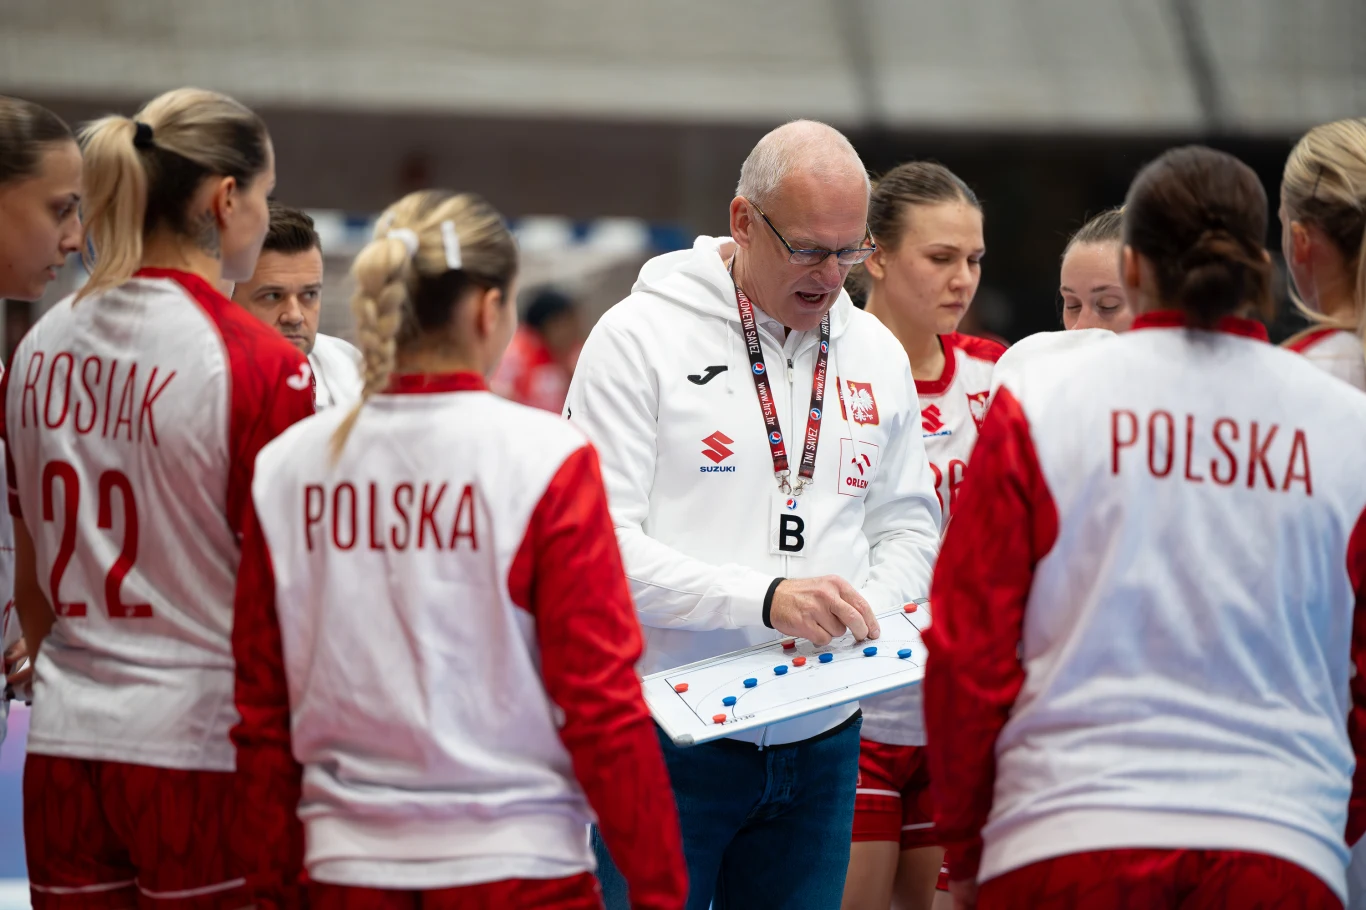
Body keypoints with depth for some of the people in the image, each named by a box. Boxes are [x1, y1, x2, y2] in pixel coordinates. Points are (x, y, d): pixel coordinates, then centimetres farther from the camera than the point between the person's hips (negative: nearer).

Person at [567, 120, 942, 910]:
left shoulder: (877, 355, 10)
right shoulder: (641, 336, -7)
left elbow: (907, 525, 17)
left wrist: (867, 617, -5)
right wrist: (765, 600, -24)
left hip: (818, 746, 5)